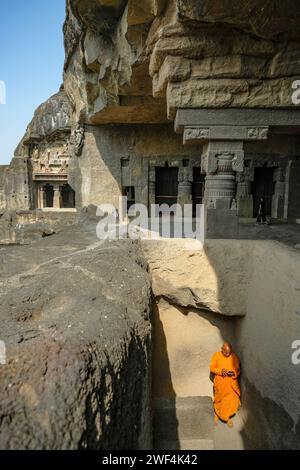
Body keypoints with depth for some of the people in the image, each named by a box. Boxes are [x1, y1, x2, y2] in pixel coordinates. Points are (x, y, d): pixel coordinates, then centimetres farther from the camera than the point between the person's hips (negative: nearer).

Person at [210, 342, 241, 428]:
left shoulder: (234, 357, -11)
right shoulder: (216, 355, -14)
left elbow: (238, 370, -2)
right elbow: (212, 368, -8)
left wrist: (233, 373, -24)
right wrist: (220, 371, -26)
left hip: (231, 383, 1)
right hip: (220, 383, 0)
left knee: (231, 400, 10)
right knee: (219, 399, 17)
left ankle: (228, 417, 35)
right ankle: (217, 414, 43)